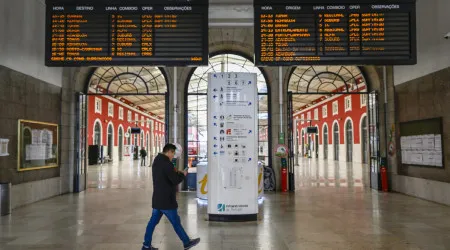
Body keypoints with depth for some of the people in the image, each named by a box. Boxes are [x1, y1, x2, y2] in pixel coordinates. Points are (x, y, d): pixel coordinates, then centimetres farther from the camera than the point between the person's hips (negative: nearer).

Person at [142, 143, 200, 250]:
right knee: (176, 222, 4)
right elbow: (175, 180, -20)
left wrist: (176, 173, 10)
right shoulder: (167, 163, -20)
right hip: (166, 200, -9)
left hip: (157, 199, 9)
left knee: (153, 221, 12)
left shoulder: (156, 162, 11)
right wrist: (183, 174, -3)